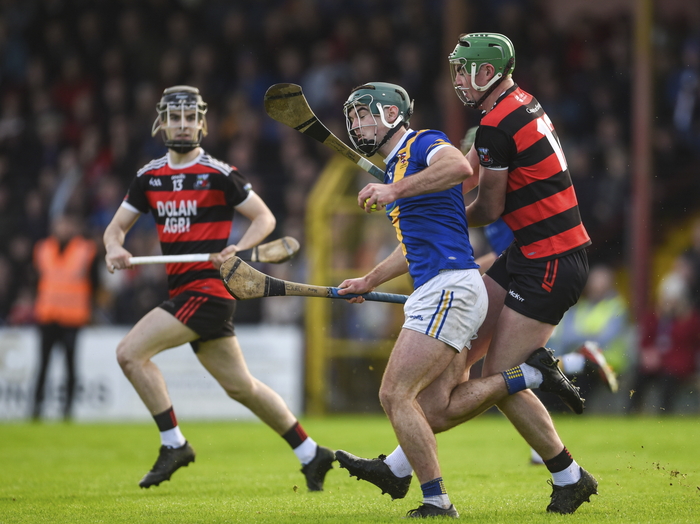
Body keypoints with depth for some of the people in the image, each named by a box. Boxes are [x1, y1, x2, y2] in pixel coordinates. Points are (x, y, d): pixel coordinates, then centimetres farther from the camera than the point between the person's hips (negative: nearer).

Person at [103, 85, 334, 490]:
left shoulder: (218, 174, -6)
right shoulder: (150, 176, 12)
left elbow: (265, 218, -1)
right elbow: (117, 226, 16)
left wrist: (239, 248, -19)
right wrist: (114, 248, -7)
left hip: (209, 289, -7)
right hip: (182, 291, 7)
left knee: (130, 352, -16)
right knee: (241, 386, 12)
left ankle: (174, 445, -8)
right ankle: (311, 454, 22)